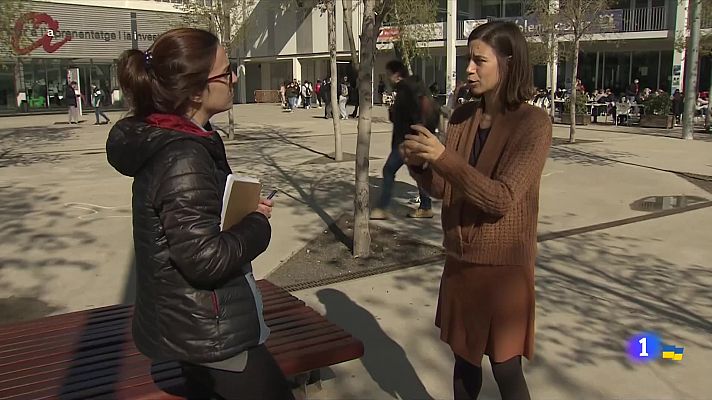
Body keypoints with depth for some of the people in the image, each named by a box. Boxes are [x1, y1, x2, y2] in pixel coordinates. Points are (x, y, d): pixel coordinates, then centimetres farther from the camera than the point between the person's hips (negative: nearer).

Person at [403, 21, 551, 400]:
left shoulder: (533, 122, -14)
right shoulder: (462, 116, 2)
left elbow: (501, 199, -22)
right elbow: (446, 191, 6)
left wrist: (443, 157, -27)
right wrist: (418, 164, -13)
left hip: (503, 265, -5)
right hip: (460, 260, 6)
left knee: (505, 367, 6)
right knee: (464, 356, 18)